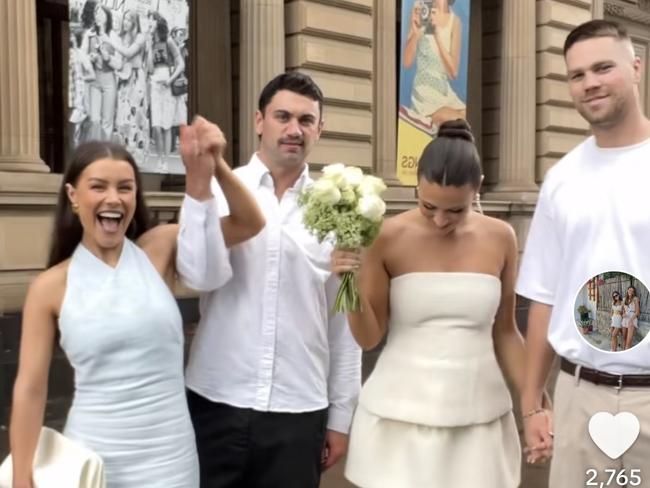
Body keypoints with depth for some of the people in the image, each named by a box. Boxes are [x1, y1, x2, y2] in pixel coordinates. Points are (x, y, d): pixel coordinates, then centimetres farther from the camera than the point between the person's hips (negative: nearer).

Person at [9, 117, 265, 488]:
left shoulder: (159, 250, -2)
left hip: (168, 455, 1)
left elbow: (250, 224, -5)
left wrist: (213, 167, -20)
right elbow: (30, 389, -3)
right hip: (90, 457, 0)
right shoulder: (51, 287, -5)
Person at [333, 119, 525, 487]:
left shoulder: (500, 238, -1)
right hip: (401, 415, -2)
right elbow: (369, 338, -4)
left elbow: (504, 332, 9)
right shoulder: (389, 238, -9)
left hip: (478, 418, 2)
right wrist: (352, 287, -21)